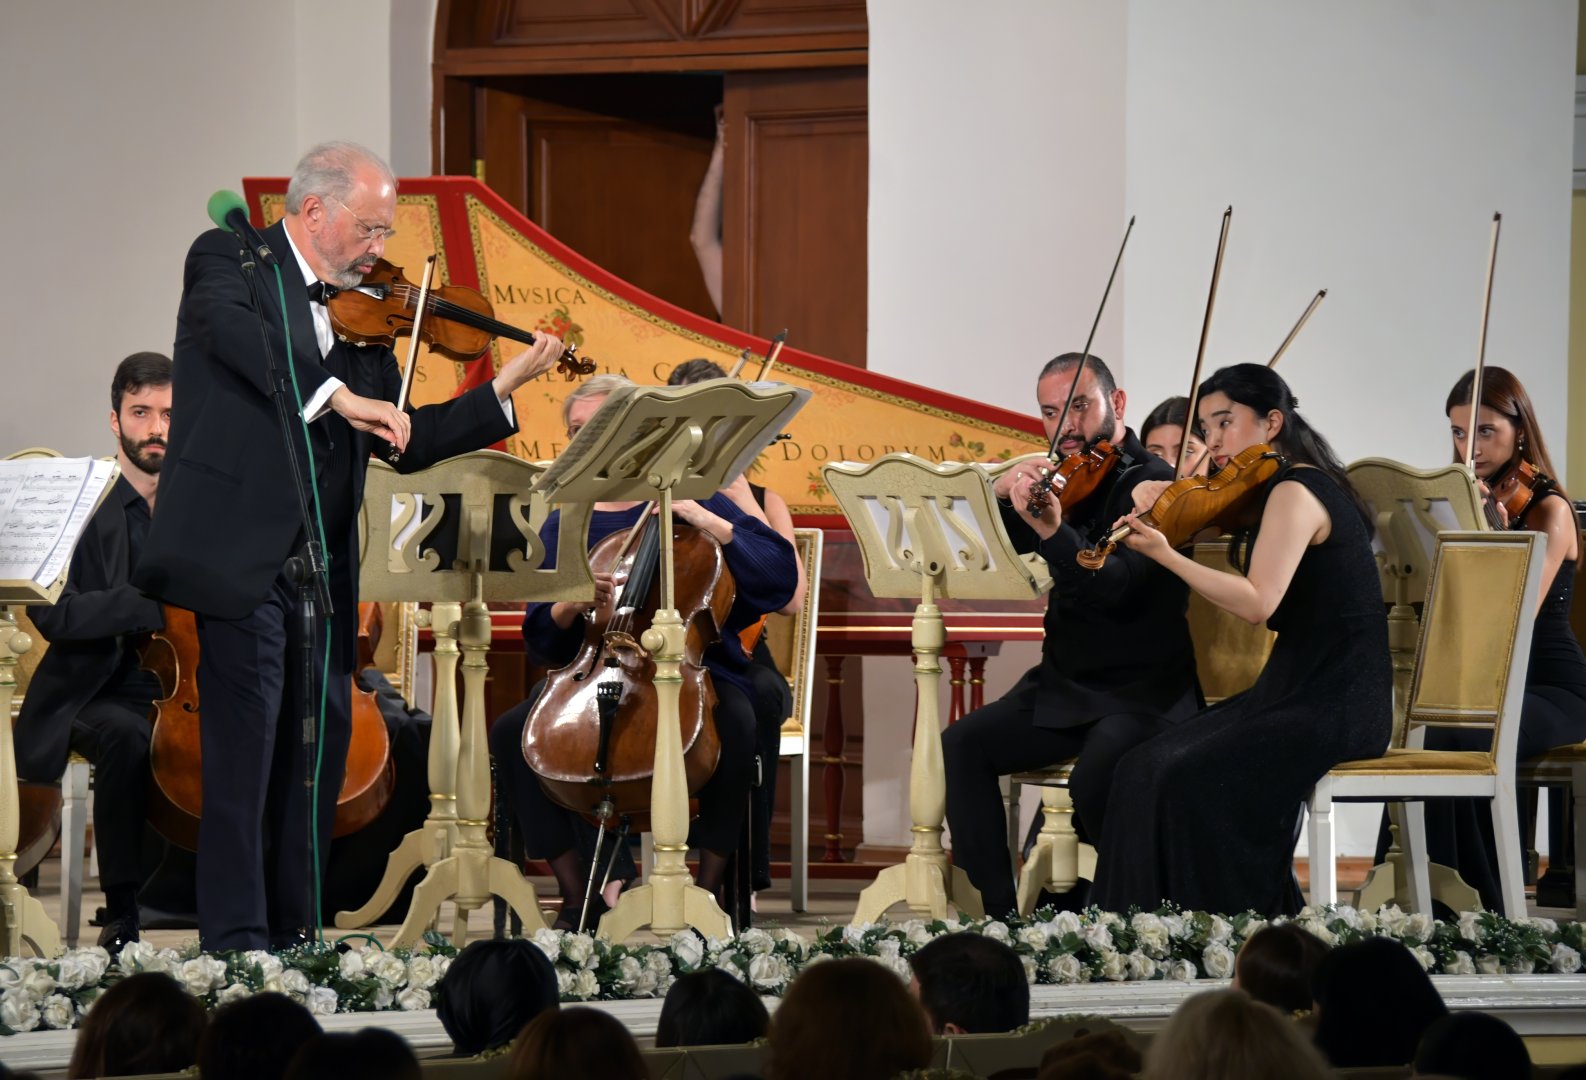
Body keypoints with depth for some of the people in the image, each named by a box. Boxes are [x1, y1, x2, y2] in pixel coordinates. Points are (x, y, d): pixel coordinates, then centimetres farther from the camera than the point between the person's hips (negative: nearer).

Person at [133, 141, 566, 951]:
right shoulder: (228, 260, 1)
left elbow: (406, 443, 15)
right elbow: (236, 332, -23)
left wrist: (505, 391, 7)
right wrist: (336, 394, -31)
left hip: (320, 563, 7)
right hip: (242, 549, -7)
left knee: (320, 738, 6)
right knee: (247, 735, -10)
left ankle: (294, 930, 12)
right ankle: (235, 936, -9)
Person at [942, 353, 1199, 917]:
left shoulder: (1151, 482, -12)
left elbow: (1114, 585, -27)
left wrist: (1052, 532, -44)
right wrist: (1004, 492, -13)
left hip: (1143, 694, -7)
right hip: (1064, 686, 7)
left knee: (1096, 780, -34)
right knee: (961, 745, -12)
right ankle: (998, 911, -12)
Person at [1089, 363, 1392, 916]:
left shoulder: (1294, 492, -14)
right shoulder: (1298, 486, 15)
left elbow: (1258, 601, -27)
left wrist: (1165, 555, -28)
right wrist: (1155, 494, 6)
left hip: (1333, 705, -10)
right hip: (1301, 688, 10)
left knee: (1191, 778, -24)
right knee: (1145, 768, -4)